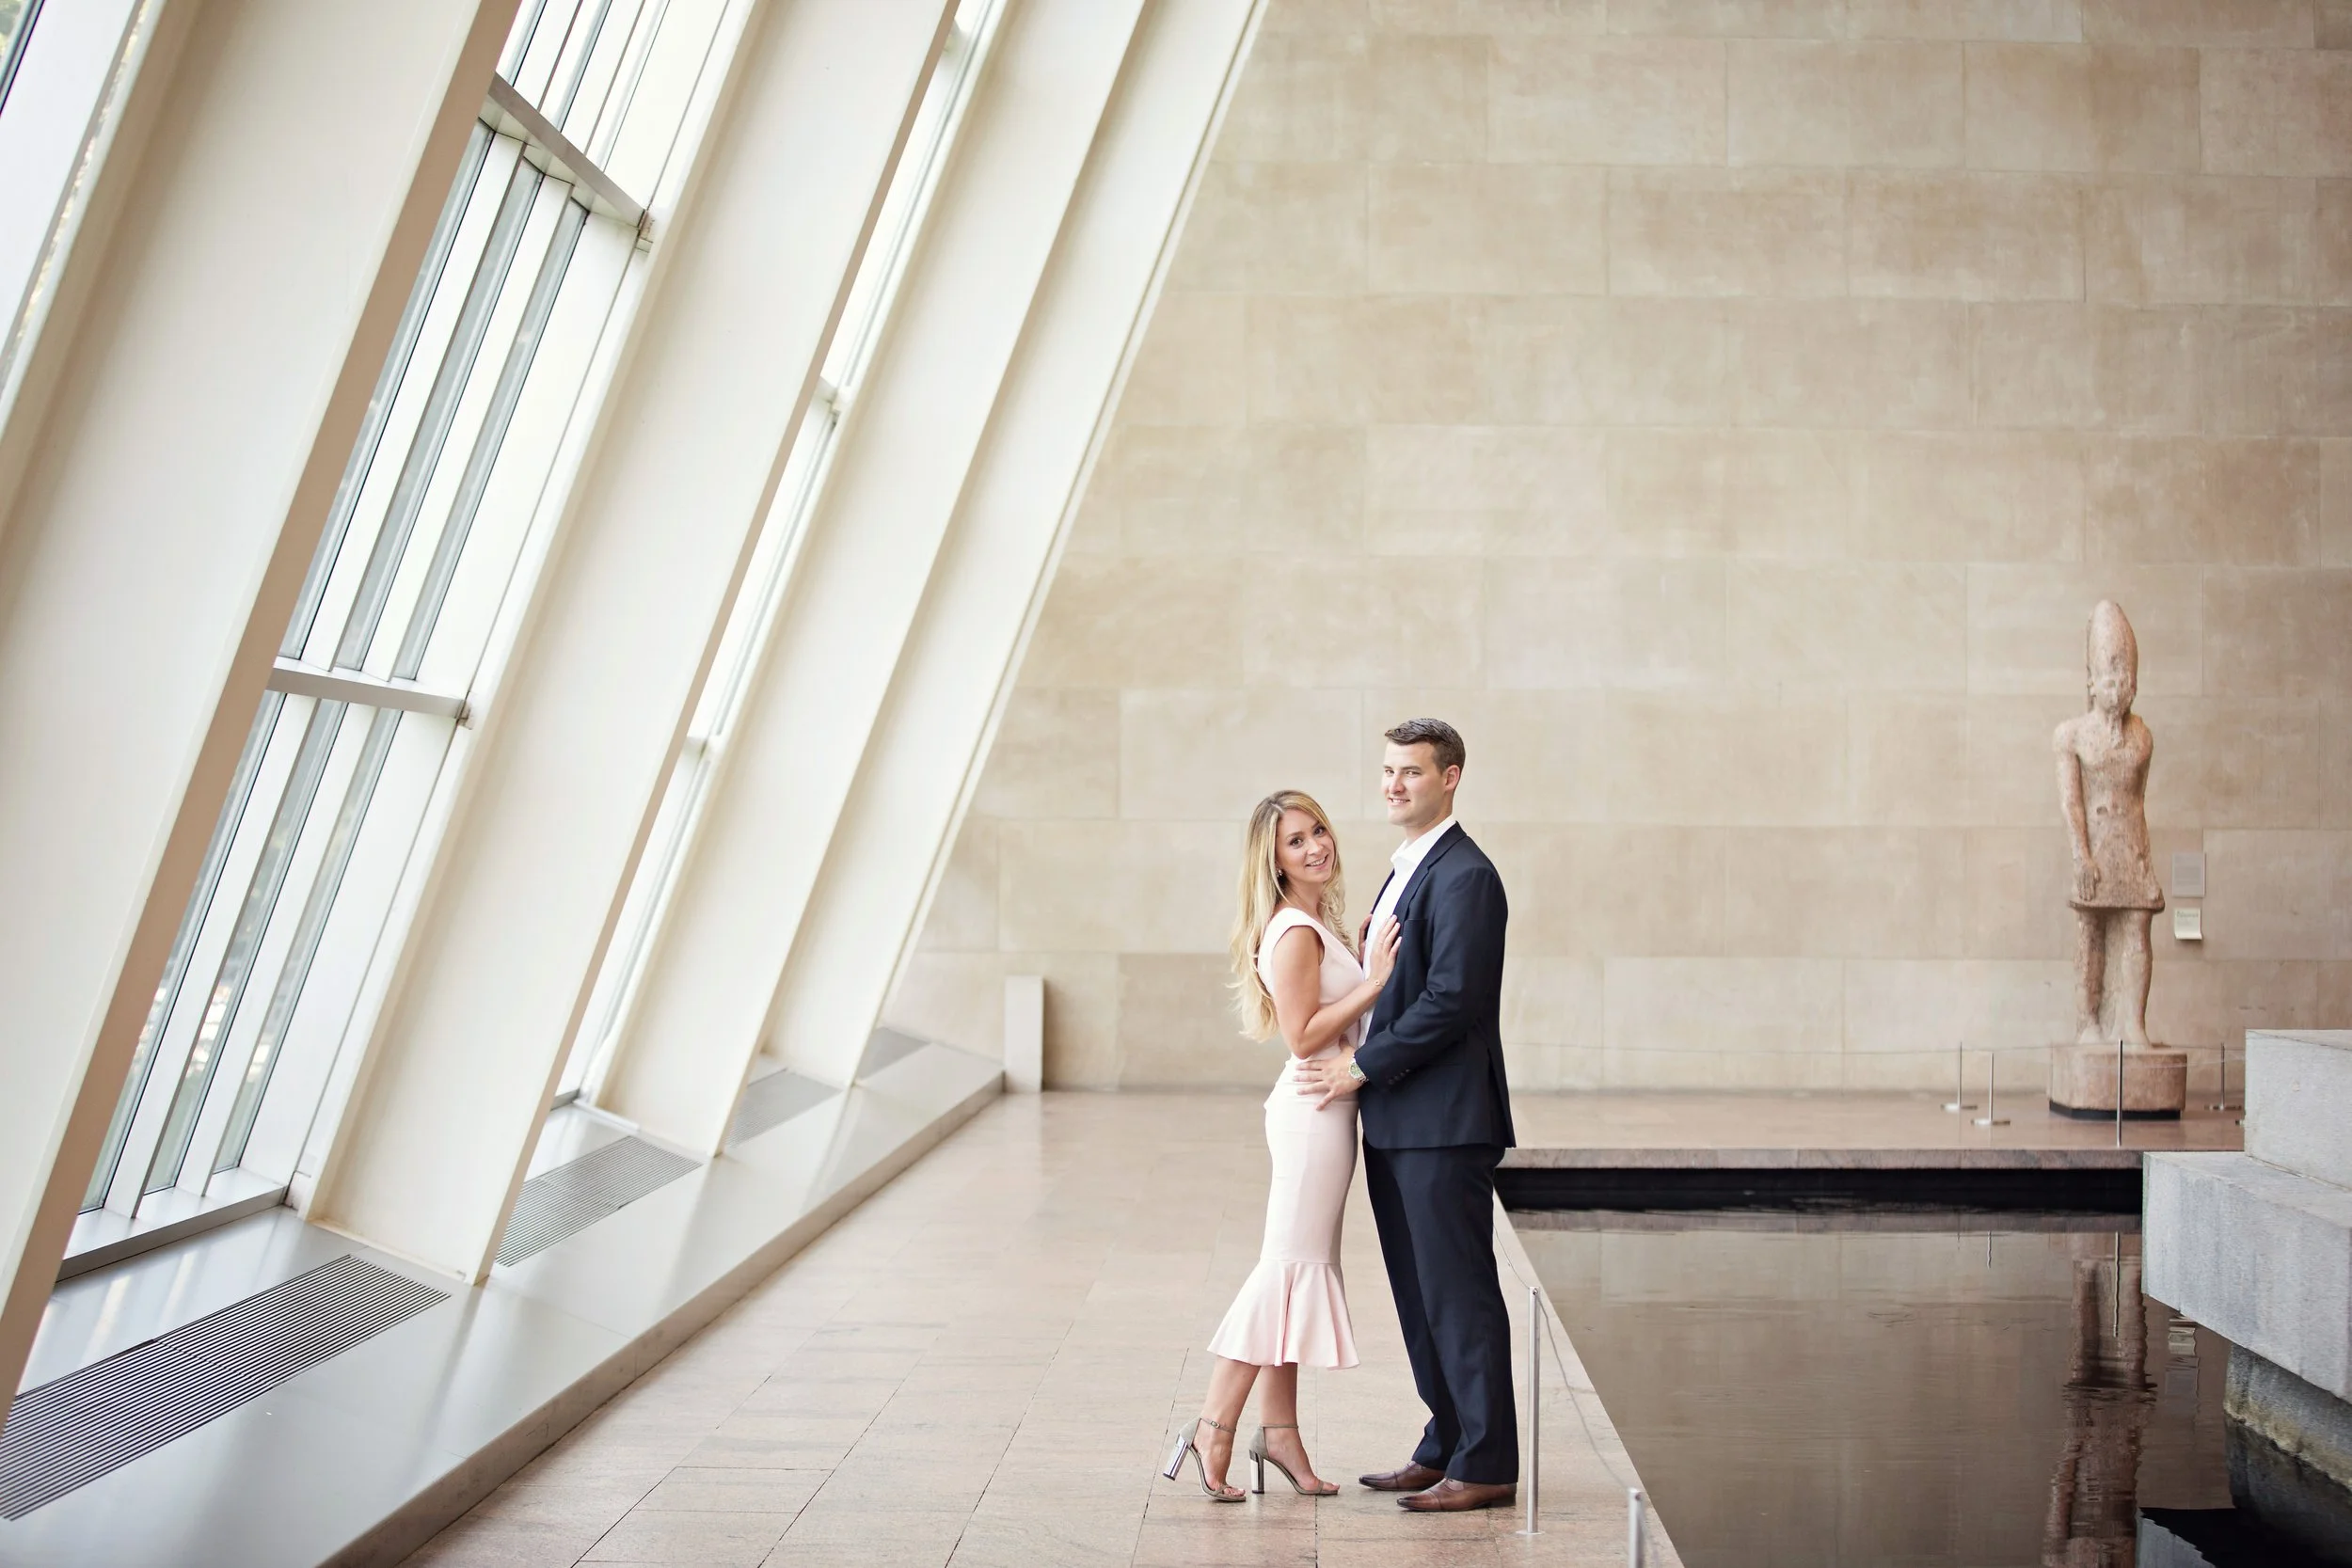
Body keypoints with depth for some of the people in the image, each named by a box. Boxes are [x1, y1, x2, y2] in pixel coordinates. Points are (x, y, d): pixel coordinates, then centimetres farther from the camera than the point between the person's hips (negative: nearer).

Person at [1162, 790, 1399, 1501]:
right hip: (1313, 1112, -10)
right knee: (1290, 1265, -10)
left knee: (1300, 1268, 10)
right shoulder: (1296, 933, -15)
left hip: (1325, 1112, 10)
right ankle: (1214, 1426, -8)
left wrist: (1368, 961, 11)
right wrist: (1373, 981, -21)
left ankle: (1280, 1431, 15)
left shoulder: (1318, 925, 15)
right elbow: (1303, 1035, -19)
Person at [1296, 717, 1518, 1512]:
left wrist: (1362, 1065, -15)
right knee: (1418, 1293, 14)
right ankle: (1445, 1446, 23)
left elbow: (1452, 1000, -20)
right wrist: (1363, 1069, 6)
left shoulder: (1464, 877, -13)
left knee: (1458, 1292, -4)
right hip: (1397, 1121, 10)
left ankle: (1486, 1466, 2)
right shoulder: (1405, 870, 18)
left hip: (1444, 1122, -10)